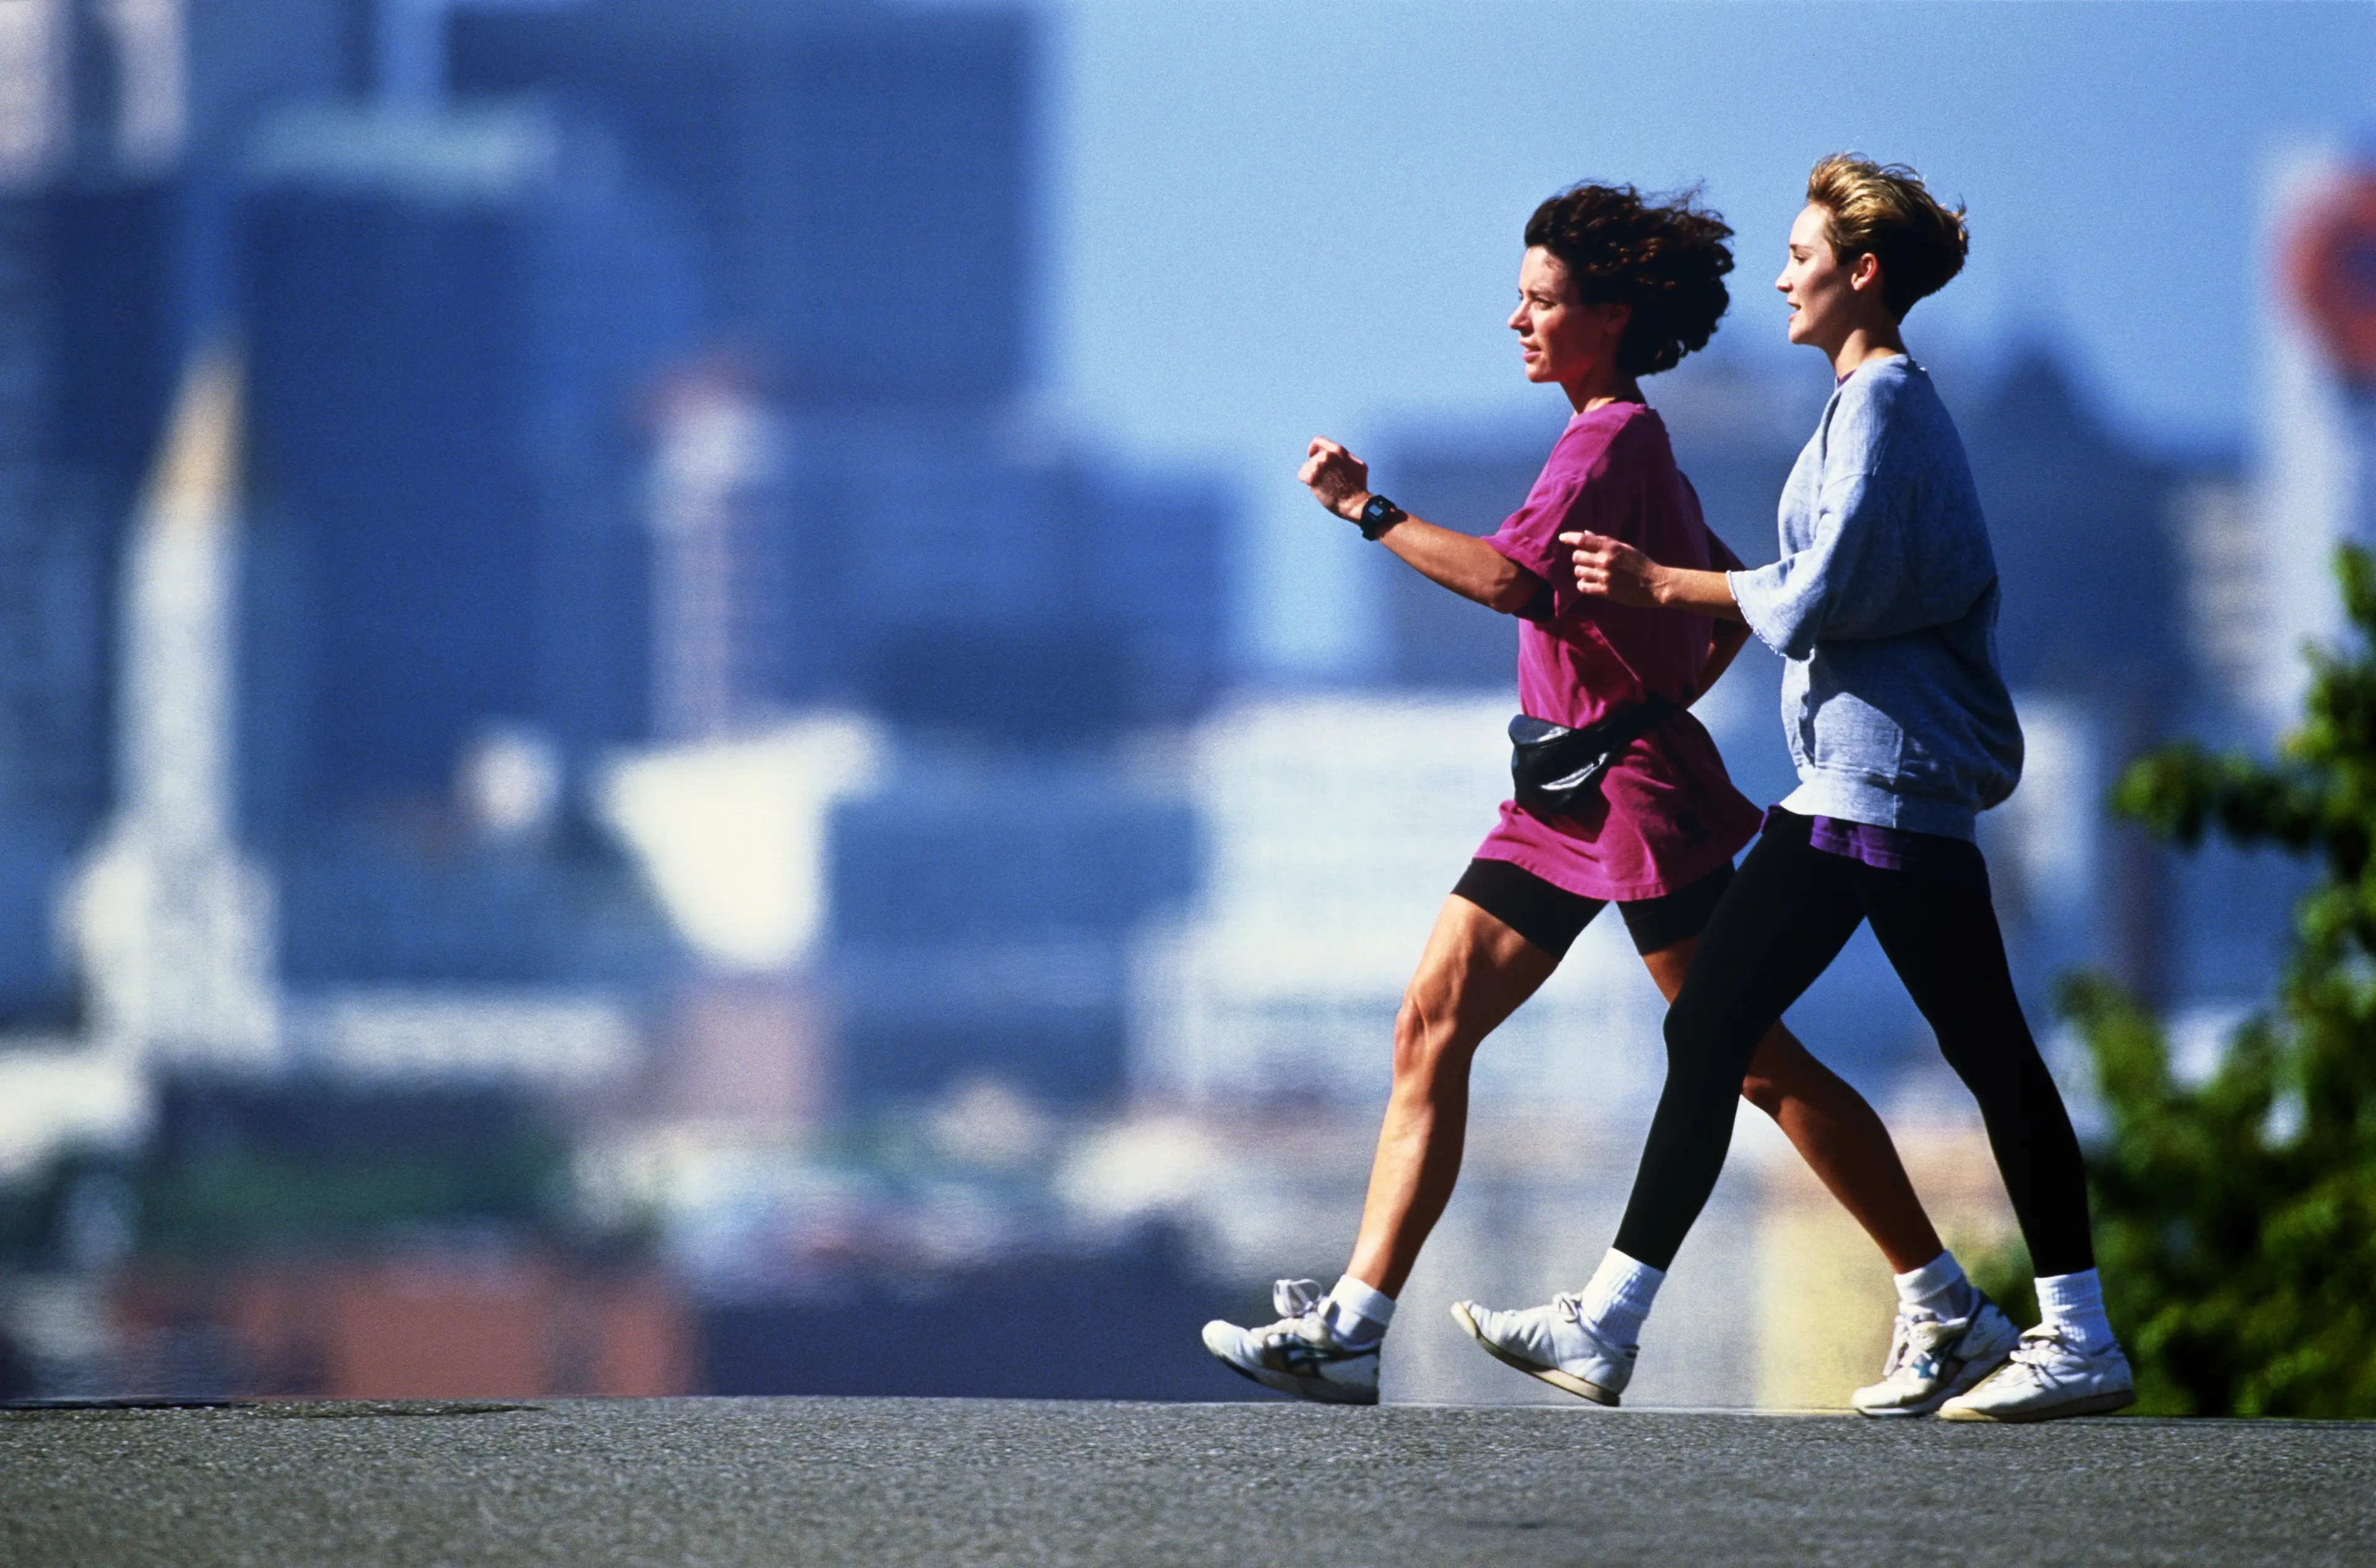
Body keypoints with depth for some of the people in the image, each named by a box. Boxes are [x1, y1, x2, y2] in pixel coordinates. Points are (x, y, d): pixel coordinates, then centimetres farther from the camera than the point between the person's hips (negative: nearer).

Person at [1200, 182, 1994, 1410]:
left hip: (1638, 797, -10)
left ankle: (1943, 1301, 7)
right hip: (1563, 801, 10)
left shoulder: (1614, 438, -13)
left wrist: (1367, 507, -21)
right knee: (1430, 1025, -1)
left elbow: (1511, 577, -29)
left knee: (1753, 1059, -2)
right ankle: (1352, 1325, -6)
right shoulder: (1625, 445, 17)